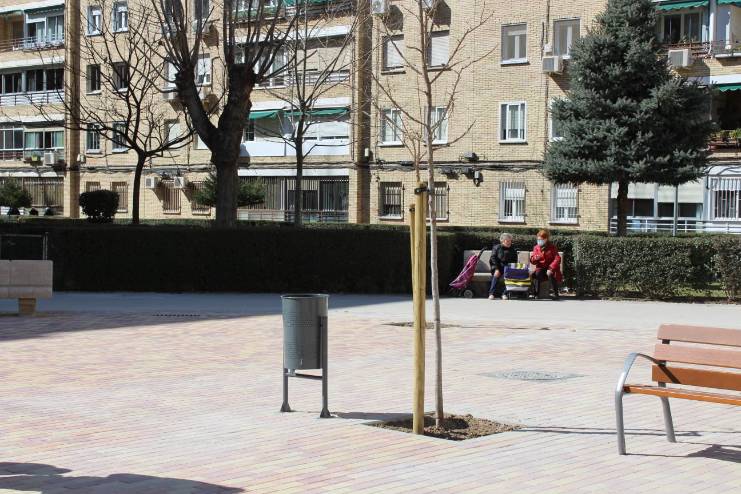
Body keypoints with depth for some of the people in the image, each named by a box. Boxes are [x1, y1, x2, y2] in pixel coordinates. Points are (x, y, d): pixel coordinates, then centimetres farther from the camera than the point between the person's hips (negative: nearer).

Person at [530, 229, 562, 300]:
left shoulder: (552, 247, -3)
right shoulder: (536, 248, 7)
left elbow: (557, 259, -13)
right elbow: (532, 261, 6)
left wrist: (551, 268, -27)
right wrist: (536, 258, -20)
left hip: (550, 268, -2)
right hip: (541, 268, 2)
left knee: (550, 274, -35)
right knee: (538, 273, -32)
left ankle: (555, 294, -25)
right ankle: (536, 293, -29)